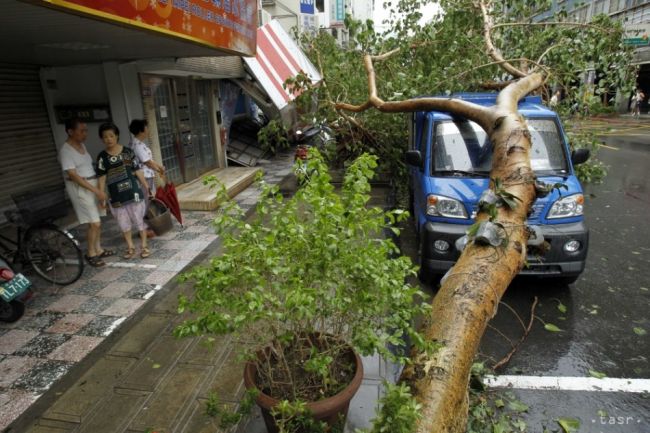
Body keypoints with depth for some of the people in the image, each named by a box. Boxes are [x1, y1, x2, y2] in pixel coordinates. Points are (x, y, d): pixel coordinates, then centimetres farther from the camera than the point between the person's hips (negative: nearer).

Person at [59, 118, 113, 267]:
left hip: (92, 185, 8)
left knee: (97, 221, 12)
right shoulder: (65, 151, -17)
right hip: (79, 189, -8)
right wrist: (96, 190, -22)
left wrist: (99, 188, 10)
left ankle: (98, 250, 24)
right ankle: (91, 254, 8)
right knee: (94, 223, -7)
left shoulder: (82, 145, 9)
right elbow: (74, 176, -21)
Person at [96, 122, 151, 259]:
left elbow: (137, 170, -1)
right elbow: (102, 177, 1)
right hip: (116, 195, 2)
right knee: (123, 222, 10)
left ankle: (144, 246, 18)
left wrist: (146, 186, 0)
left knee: (139, 218, 5)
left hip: (133, 191, -2)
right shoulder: (102, 156, 0)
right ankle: (130, 247, 25)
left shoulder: (127, 151, -3)